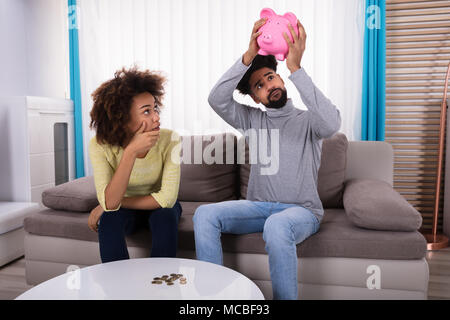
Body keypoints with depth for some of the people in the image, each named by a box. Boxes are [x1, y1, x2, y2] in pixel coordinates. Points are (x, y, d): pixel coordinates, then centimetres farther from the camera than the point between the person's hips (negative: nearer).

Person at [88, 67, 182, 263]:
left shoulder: (169, 139, -26)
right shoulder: (100, 145, -23)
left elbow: (167, 198, -27)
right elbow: (109, 203, -33)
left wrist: (116, 203, -22)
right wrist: (131, 152, -43)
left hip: (159, 206, 0)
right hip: (125, 208, 1)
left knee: (166, 217, -31)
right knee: (109, 219, -30)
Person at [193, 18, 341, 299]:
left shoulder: (308, 121, 1)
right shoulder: (253, 120, 9)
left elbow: (332, 123, -26)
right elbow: (217, 99, -8)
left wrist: (296, 68, -27)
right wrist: (248, 56, -20)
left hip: (302, 211, -3)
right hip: (259, 206, 4)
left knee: (277, 225, -39)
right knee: (205, 215, -20)